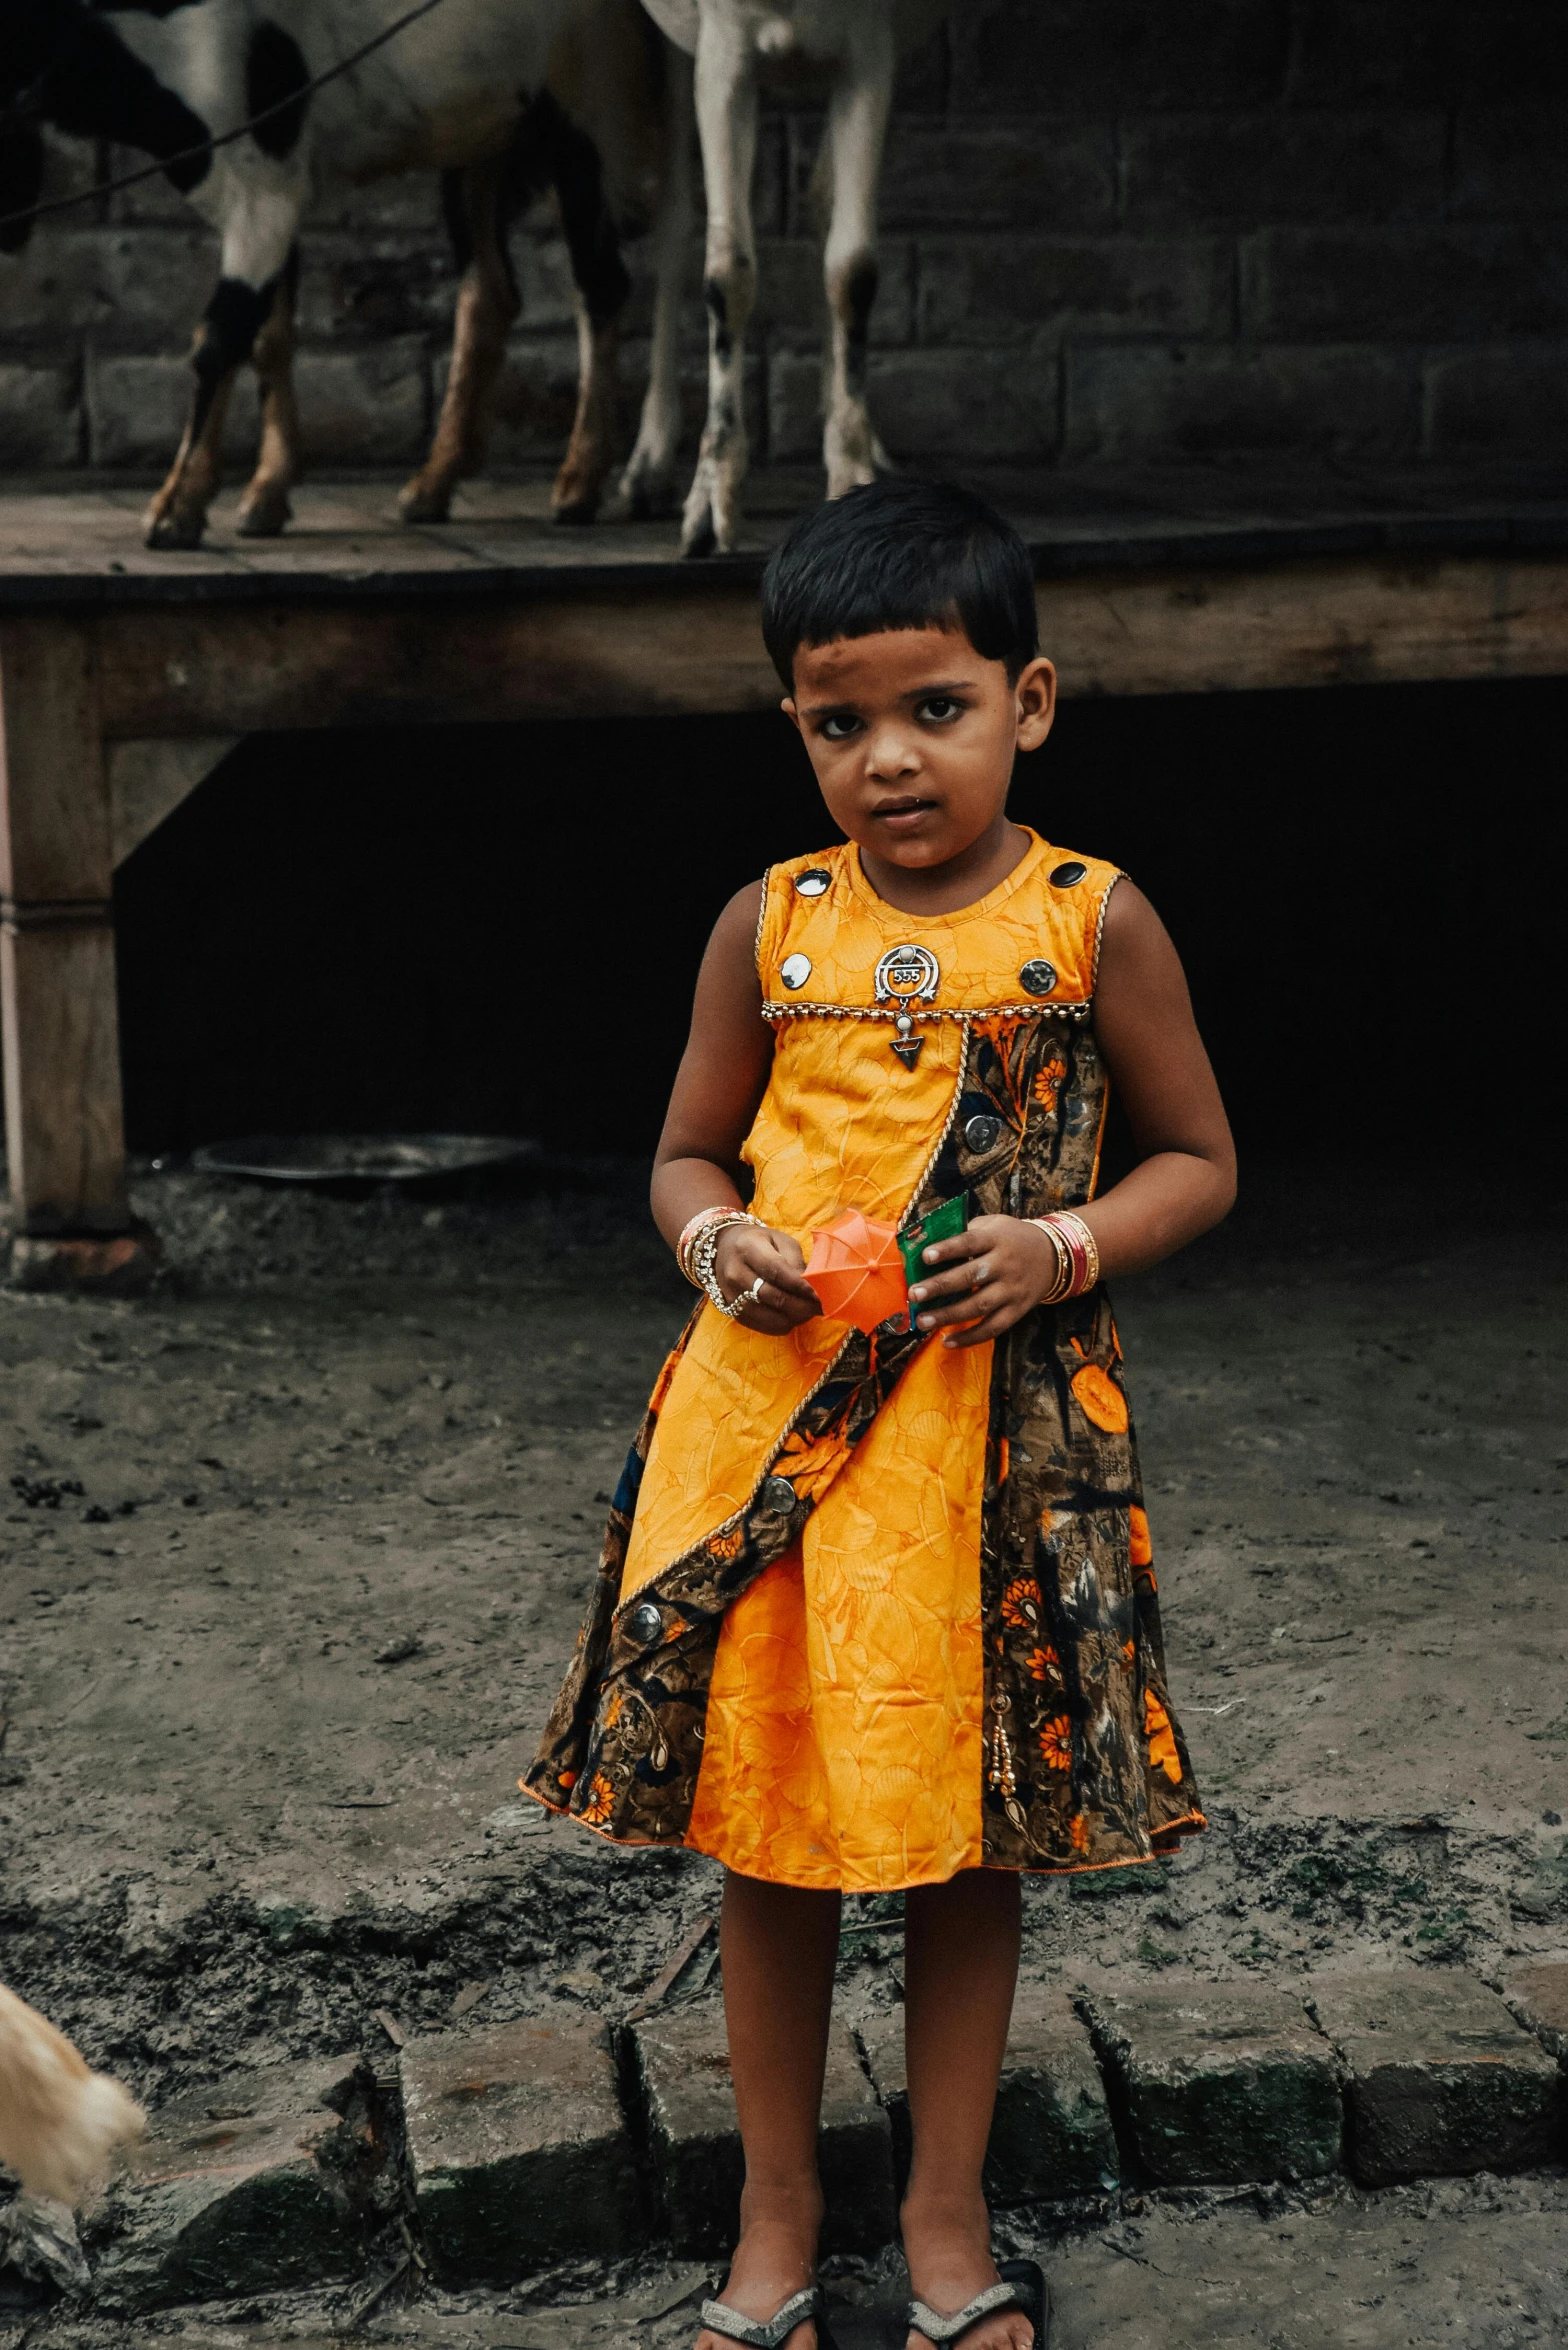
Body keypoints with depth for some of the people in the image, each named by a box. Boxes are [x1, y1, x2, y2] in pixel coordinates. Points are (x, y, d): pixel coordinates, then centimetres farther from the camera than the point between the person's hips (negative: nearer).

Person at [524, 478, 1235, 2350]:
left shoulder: (1092, 922, -3)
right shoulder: (770, 927, 2)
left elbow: (1198, 1159, 4)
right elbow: (687, 1154, 12)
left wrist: (1061, 1250, -14)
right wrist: (718, 1241, -10)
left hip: (997, 1434, -1)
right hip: (765, 1417, 2)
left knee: (969, 1837, 9)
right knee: (768, 1836, 9)